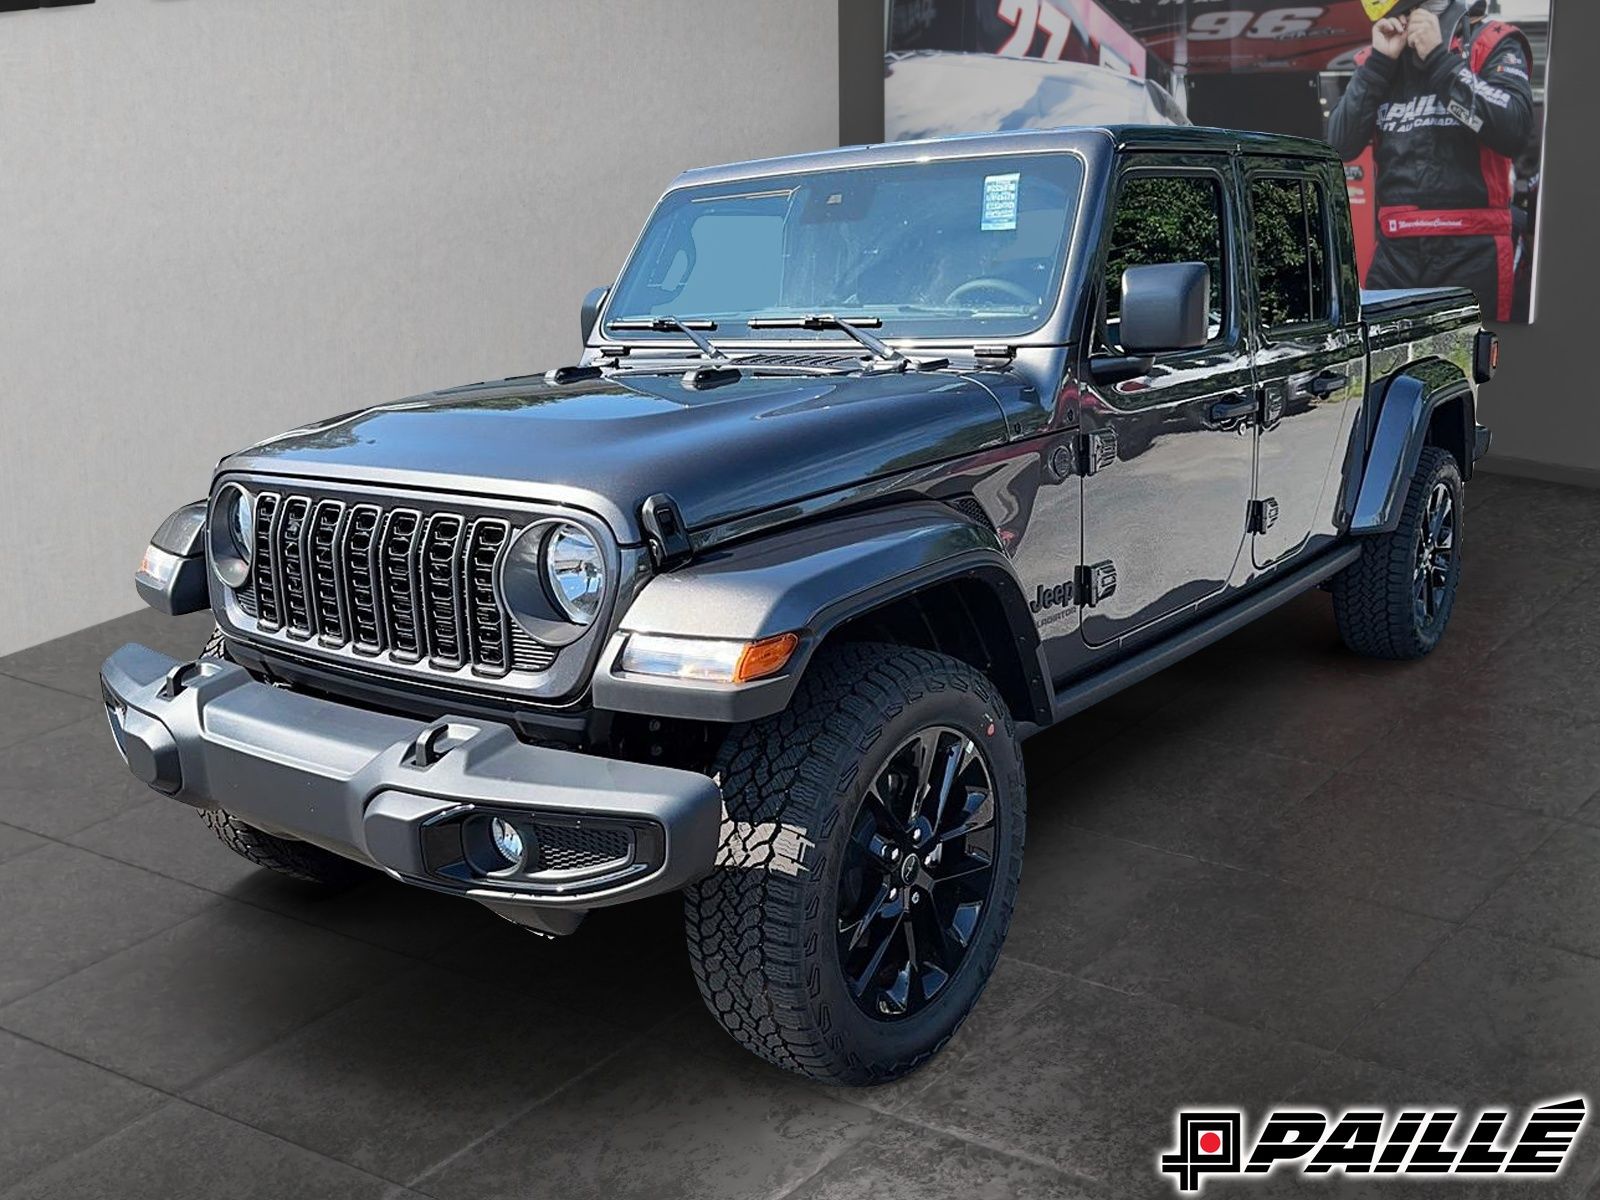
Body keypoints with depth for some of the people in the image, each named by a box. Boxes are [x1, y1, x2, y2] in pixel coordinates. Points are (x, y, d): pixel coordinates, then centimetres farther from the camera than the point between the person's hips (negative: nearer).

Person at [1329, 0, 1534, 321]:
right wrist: (1379, 63, -4)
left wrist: (1440, 58, -11)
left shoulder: (1491, 45, 2)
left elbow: (1515, 132, -14)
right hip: (1395, 251, 4)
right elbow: (1340, 145, 3)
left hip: (1470, 250, -3)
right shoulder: (1378, 59, 15)